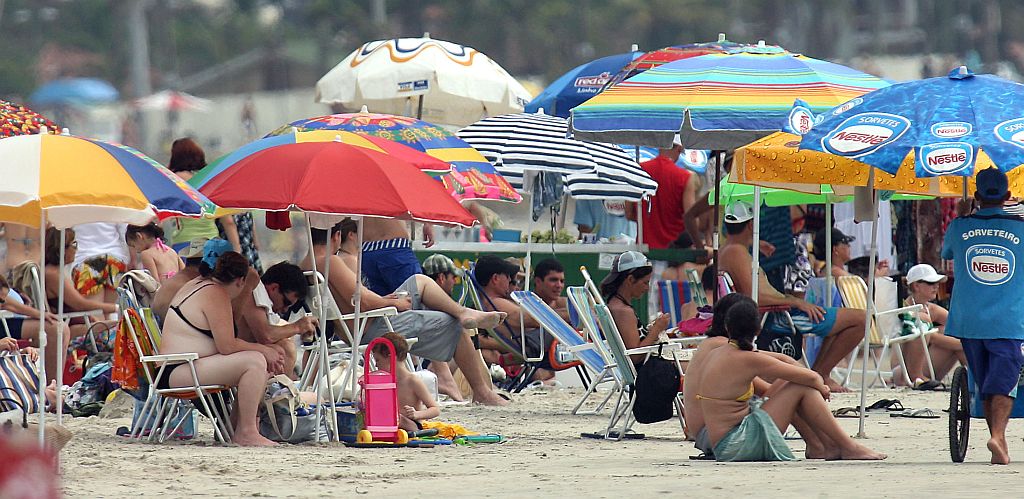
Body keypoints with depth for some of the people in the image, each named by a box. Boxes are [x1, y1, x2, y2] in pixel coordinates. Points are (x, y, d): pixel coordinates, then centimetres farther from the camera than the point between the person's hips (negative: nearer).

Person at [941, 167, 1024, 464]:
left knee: (985, 386, 13)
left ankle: (999, 445, 17)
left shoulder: (959, 227, 2)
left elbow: (946, 254, 22)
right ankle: (998, 436, -26)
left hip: (968, 320, 2)